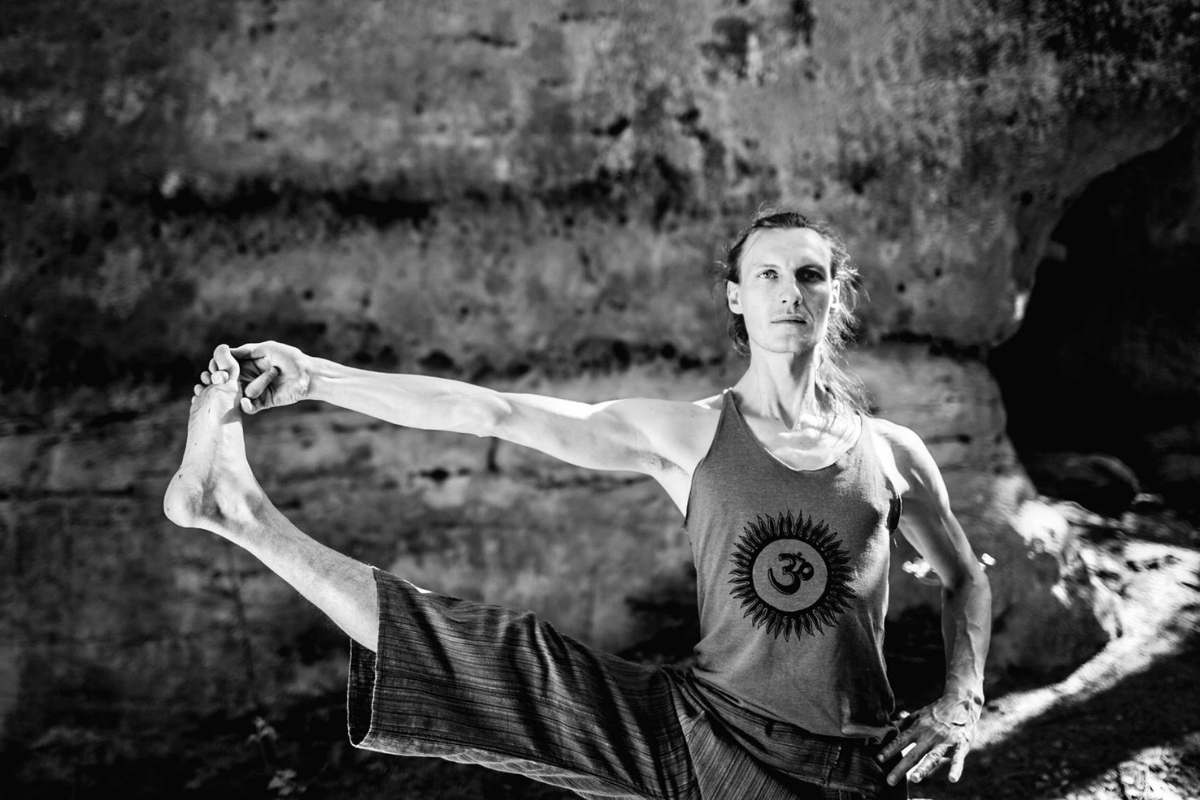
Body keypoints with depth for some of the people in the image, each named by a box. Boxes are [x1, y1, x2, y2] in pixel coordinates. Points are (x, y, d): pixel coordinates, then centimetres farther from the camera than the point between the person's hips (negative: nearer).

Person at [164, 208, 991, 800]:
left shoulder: (891, 452, 0)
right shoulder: (690, 434, -4)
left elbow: (966, 579, 17)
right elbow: (496, 411, -10)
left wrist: (962, 702, 1)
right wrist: (315, 377, -14)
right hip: (700, 733, -1)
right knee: (520, 661, -14)